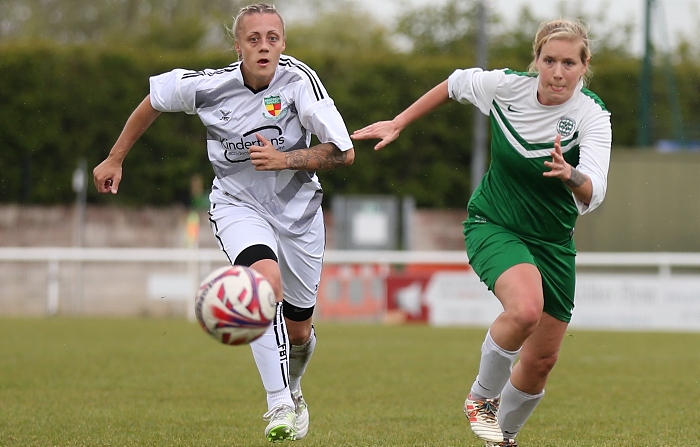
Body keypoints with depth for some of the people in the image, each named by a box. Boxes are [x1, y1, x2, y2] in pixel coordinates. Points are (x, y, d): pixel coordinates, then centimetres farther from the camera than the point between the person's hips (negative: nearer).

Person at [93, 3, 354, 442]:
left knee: (299, 330, 11)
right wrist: (115, 159, 9)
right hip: (237, 204, -1)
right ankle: (279, 405, -28)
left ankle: (292, 389, 47)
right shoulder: (208, 85, -18)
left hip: (298, 209, 1)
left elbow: (344, 152, -20)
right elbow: (154, 101, 3)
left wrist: (285, 160, -31)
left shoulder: (300, 79, -21)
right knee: (267, 279, -33)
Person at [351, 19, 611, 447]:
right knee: (525, 308, -32)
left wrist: (571, 175, -55)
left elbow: (592, 195, -33)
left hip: (552, 243, 2)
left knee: (541, 361, 6)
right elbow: (455, 83, 7)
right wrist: (398, 123, 10)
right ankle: (482, 398, -7)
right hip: (493, 226, -2)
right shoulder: (505, 87, -15)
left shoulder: (592, 115, -20)